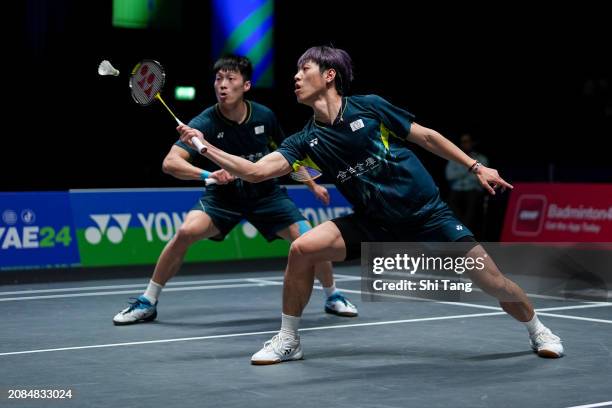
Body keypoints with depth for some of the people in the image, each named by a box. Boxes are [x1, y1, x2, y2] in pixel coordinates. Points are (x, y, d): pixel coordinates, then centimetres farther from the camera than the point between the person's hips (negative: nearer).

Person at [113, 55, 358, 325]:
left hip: (266, 193, 2)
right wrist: (207, 174, -49)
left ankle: (333, 296, 17)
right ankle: (147, 303, -11)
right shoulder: (204, 123, -21)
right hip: (222, 196, -2)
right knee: (187, 230, -28)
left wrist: (311, 184, 14)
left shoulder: (264, 116, -12)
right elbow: (170, 162, -33)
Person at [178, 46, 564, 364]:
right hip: (374, 223, 3)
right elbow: (256, 170, -10)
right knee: (303, 248, -17)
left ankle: (538, 330, 23)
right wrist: (205, 146, -17)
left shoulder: (369, 107, -9)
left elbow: (426, 136, 0)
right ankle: (289, 340, 0)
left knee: (492, 281, -8)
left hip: (427, 214, -3)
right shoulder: (307, 141, -2)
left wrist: (476, 167, 0)